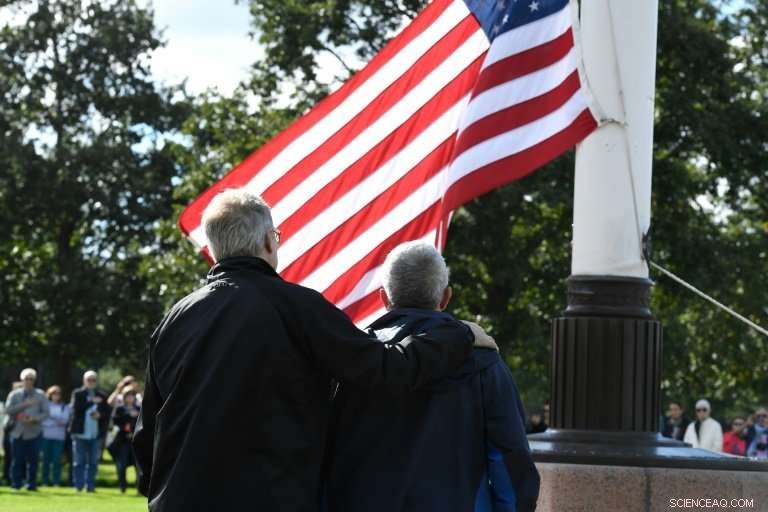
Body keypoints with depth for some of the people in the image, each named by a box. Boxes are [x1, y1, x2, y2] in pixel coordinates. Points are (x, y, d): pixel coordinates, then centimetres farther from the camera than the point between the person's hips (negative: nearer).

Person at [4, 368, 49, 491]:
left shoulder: (40, 395, 9)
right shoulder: (14, 395, 9)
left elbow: (45, 412, 3)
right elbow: (8, 409, -4)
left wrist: (34, 419, -14)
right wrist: (24, 404, -13)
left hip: (34, 431, 0)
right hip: (18, 432, 0)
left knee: (33, 460, -3)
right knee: (17, 459, -1)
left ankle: (32, 484, 3)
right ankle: (16, 483, 6)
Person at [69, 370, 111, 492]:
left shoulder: (102, 396, 10)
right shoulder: (77, 394, 4)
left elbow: (108, 412, 8)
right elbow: (76, 408, -11)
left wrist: (100, 415, -12)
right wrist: (92, 402, -16)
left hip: (96, 434, 2)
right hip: (80, 433, -2)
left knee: (93, 462, 3)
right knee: (79, 462, 0)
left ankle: (91, 486, 7)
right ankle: (79, 486, 5)